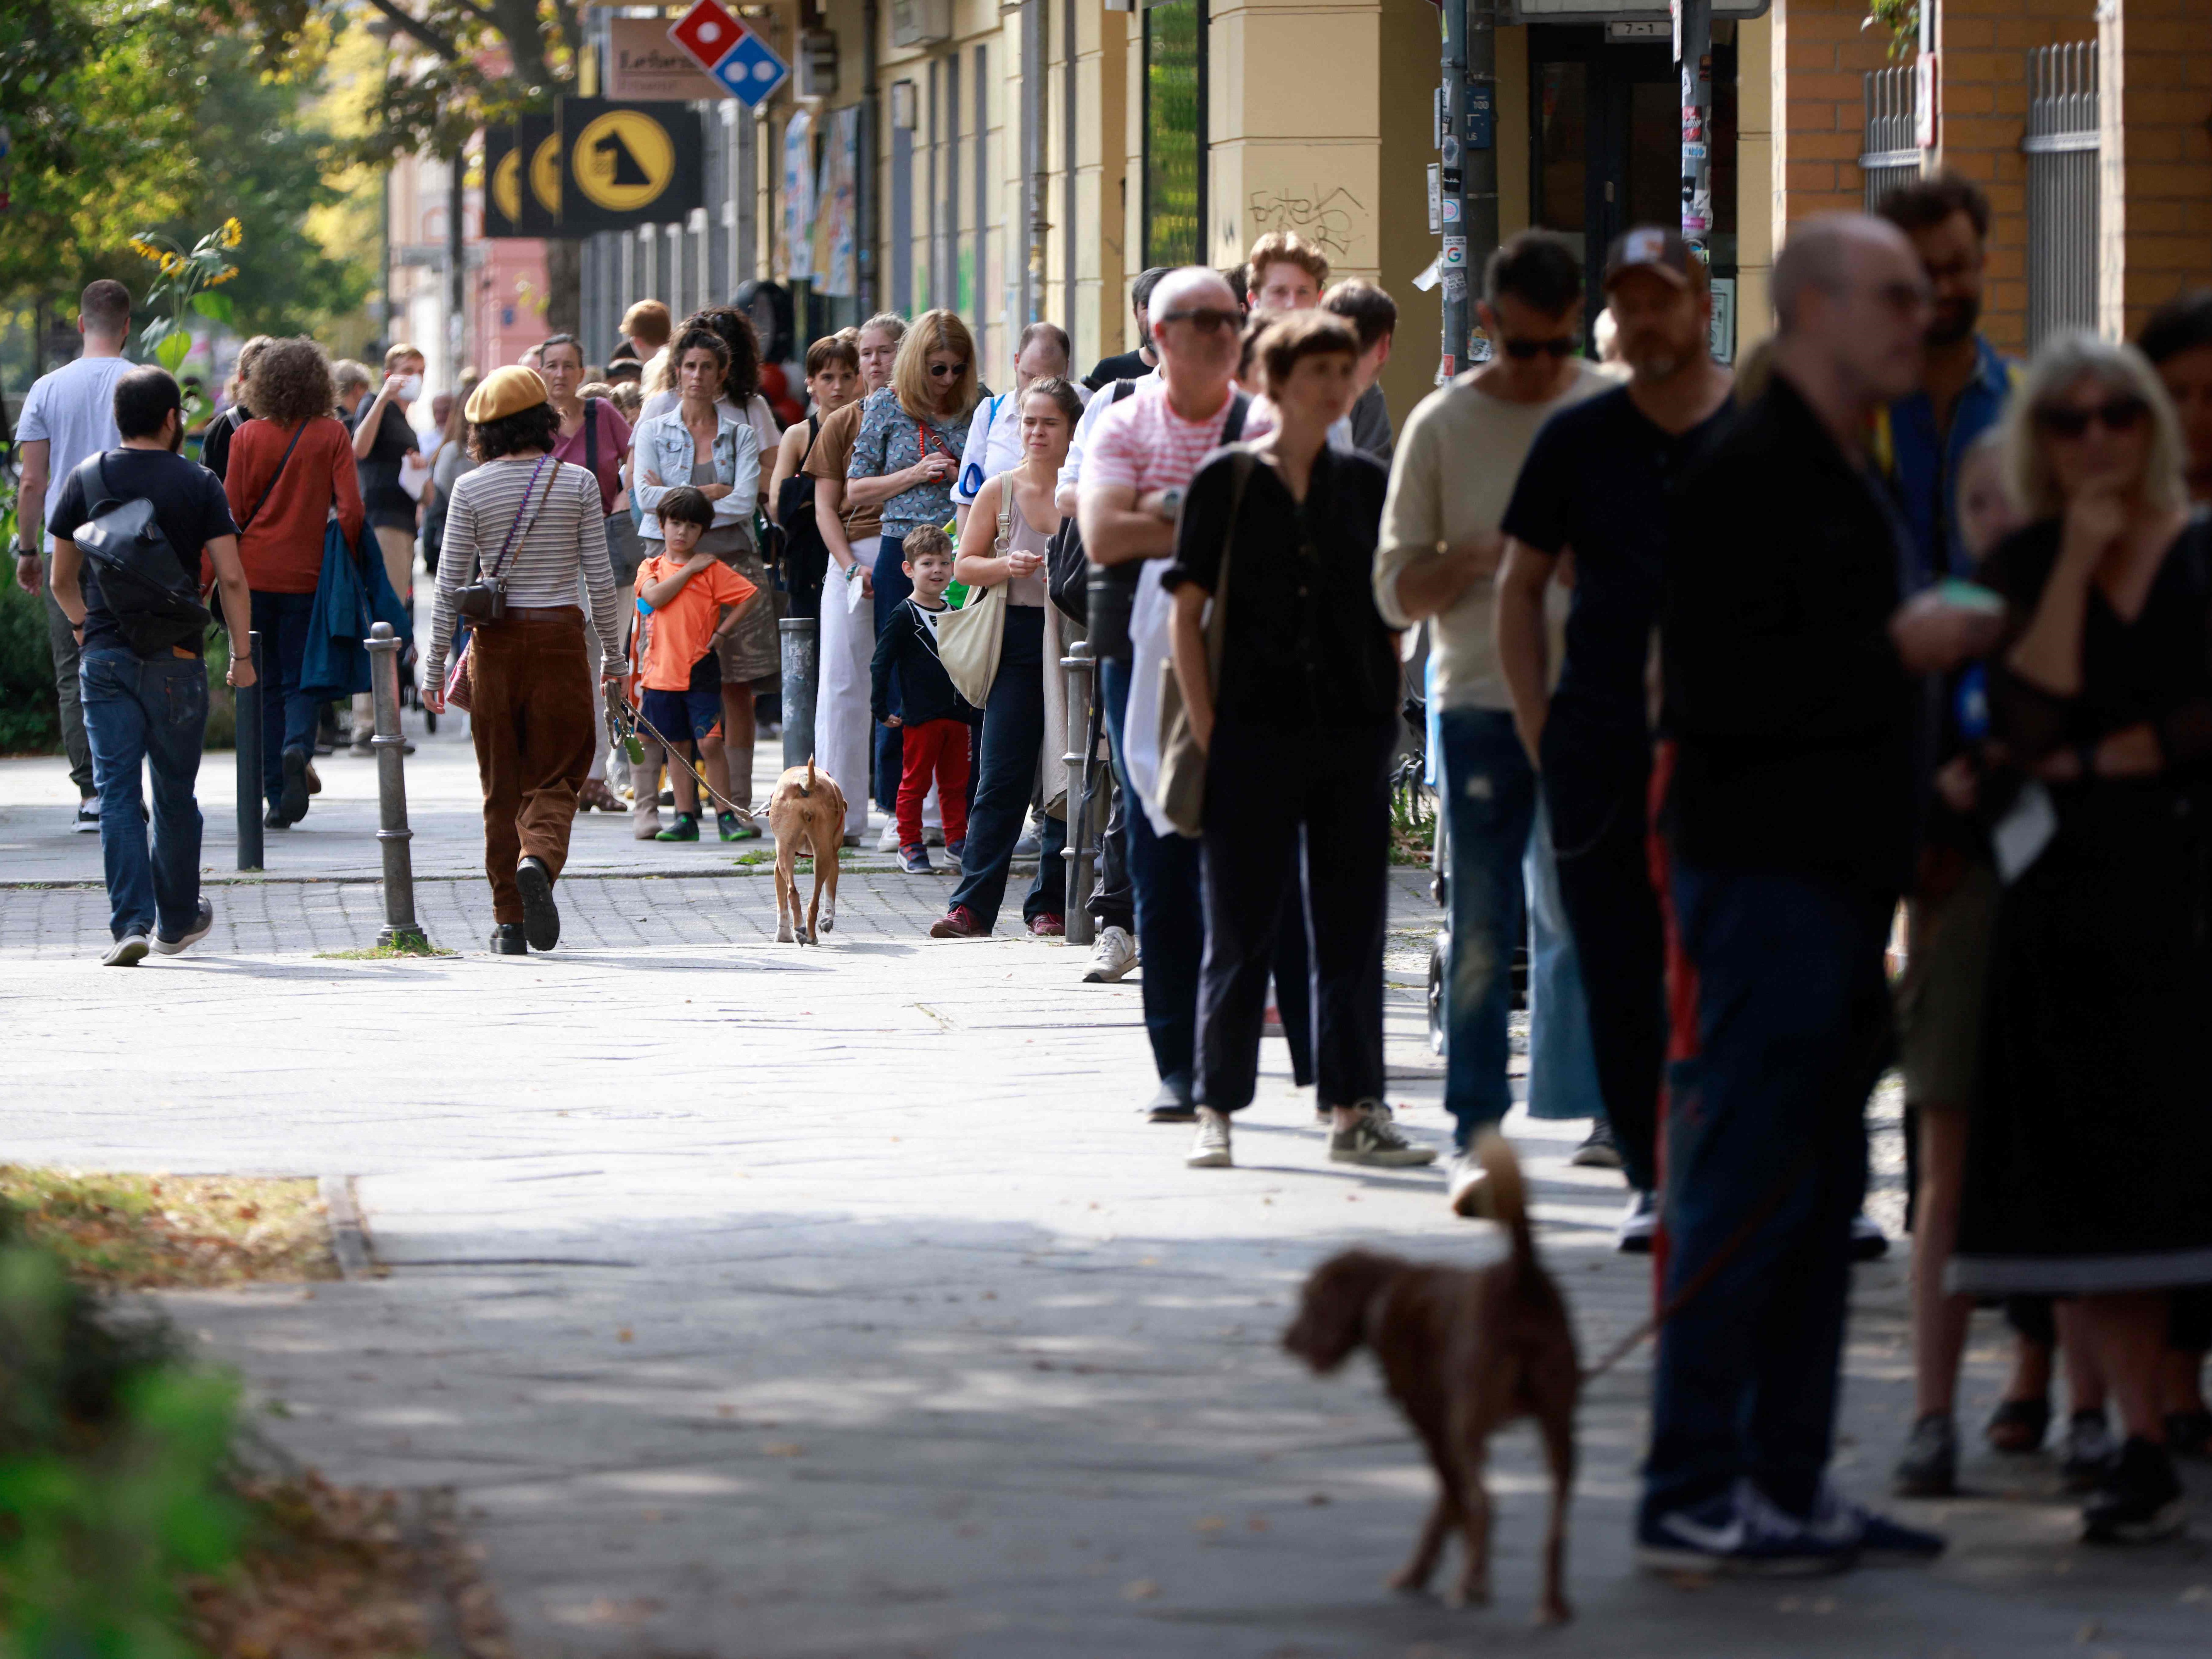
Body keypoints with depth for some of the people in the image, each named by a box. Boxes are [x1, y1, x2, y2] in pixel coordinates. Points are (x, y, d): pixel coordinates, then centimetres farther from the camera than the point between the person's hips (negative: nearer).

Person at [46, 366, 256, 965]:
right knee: (175, 793, 12)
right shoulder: (198, 484, -2)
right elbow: (231, 578, -7)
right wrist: (242, 653, 4)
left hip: (105, 657, 1)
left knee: (117, 791, -3)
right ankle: (177, 921, 24)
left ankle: (131, 921, -16)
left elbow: (62, 581, 11)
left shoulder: (86, 479, 5)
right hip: (175, 658, -1)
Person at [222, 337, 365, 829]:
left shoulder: (248, 437, -2)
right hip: (306, 574, 0)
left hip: (255, 572, 0)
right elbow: (351, 511, -8)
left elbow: (231, 513, -1)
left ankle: (277, 796, 5)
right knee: (302, 678, 9)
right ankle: (297, 747, -21)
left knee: (264, 684, 9)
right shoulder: (332, 435, -3)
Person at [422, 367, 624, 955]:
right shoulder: (577, 484, -2)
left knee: (502, 785, 9)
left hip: (496, 642, 1)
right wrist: (613, 653, 10)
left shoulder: (471, 489, -2)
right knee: (554, 778, 5)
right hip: (559, 637, -1)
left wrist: (435, 665, 5)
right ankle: (539, 858, -26)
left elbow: (449, 585, -2)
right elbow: (599, 579, -1)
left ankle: (509, 923, 8)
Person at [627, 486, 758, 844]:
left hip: (700, 670, -3)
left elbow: (750, 597, -1)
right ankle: (686, 818, 13)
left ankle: (726, 815, -3)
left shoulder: (712, 569, 2)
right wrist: (689, 570, -9)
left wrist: (722, 632, -6)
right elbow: (655, 597, -11)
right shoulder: (651, 568, 9)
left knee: (710, 741, -9)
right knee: (677, 747, 7)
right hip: (661, 671, 3)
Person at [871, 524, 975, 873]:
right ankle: (910, 846, 6)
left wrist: (973, 712, 20)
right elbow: (881, 661, -7)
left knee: (956, 782, 10)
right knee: (915, 782, 0)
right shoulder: (905, 616, -6)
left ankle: (957, 842, 18)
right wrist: (881, 707, -11)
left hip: (956, 714, 6)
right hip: (920, 715, -6)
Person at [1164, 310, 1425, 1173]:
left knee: (1351, 927, 5)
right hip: (1254, 735, -3)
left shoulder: (1367, 484, 9)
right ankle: (1215, 1110, 6)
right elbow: (1187, 611, 0)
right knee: (1240, 931, 0)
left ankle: (1354, 1110, 9)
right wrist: (1207, 729, -7)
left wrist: (1386, 713, 6)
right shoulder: (1226, 479, 0)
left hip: (1353, 737, 3)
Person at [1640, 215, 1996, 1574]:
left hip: (1838, 873, 10)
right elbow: (1718, 681, -22)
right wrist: (1895, 654, -20)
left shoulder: (1856, 480, 18)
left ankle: (1788, 1479, 17)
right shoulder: (1747, 475, -13)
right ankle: (1693, 1497, -3)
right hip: (1762, 873, -10)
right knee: (1747, 1191, -7)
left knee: (1821, 1195, 11)